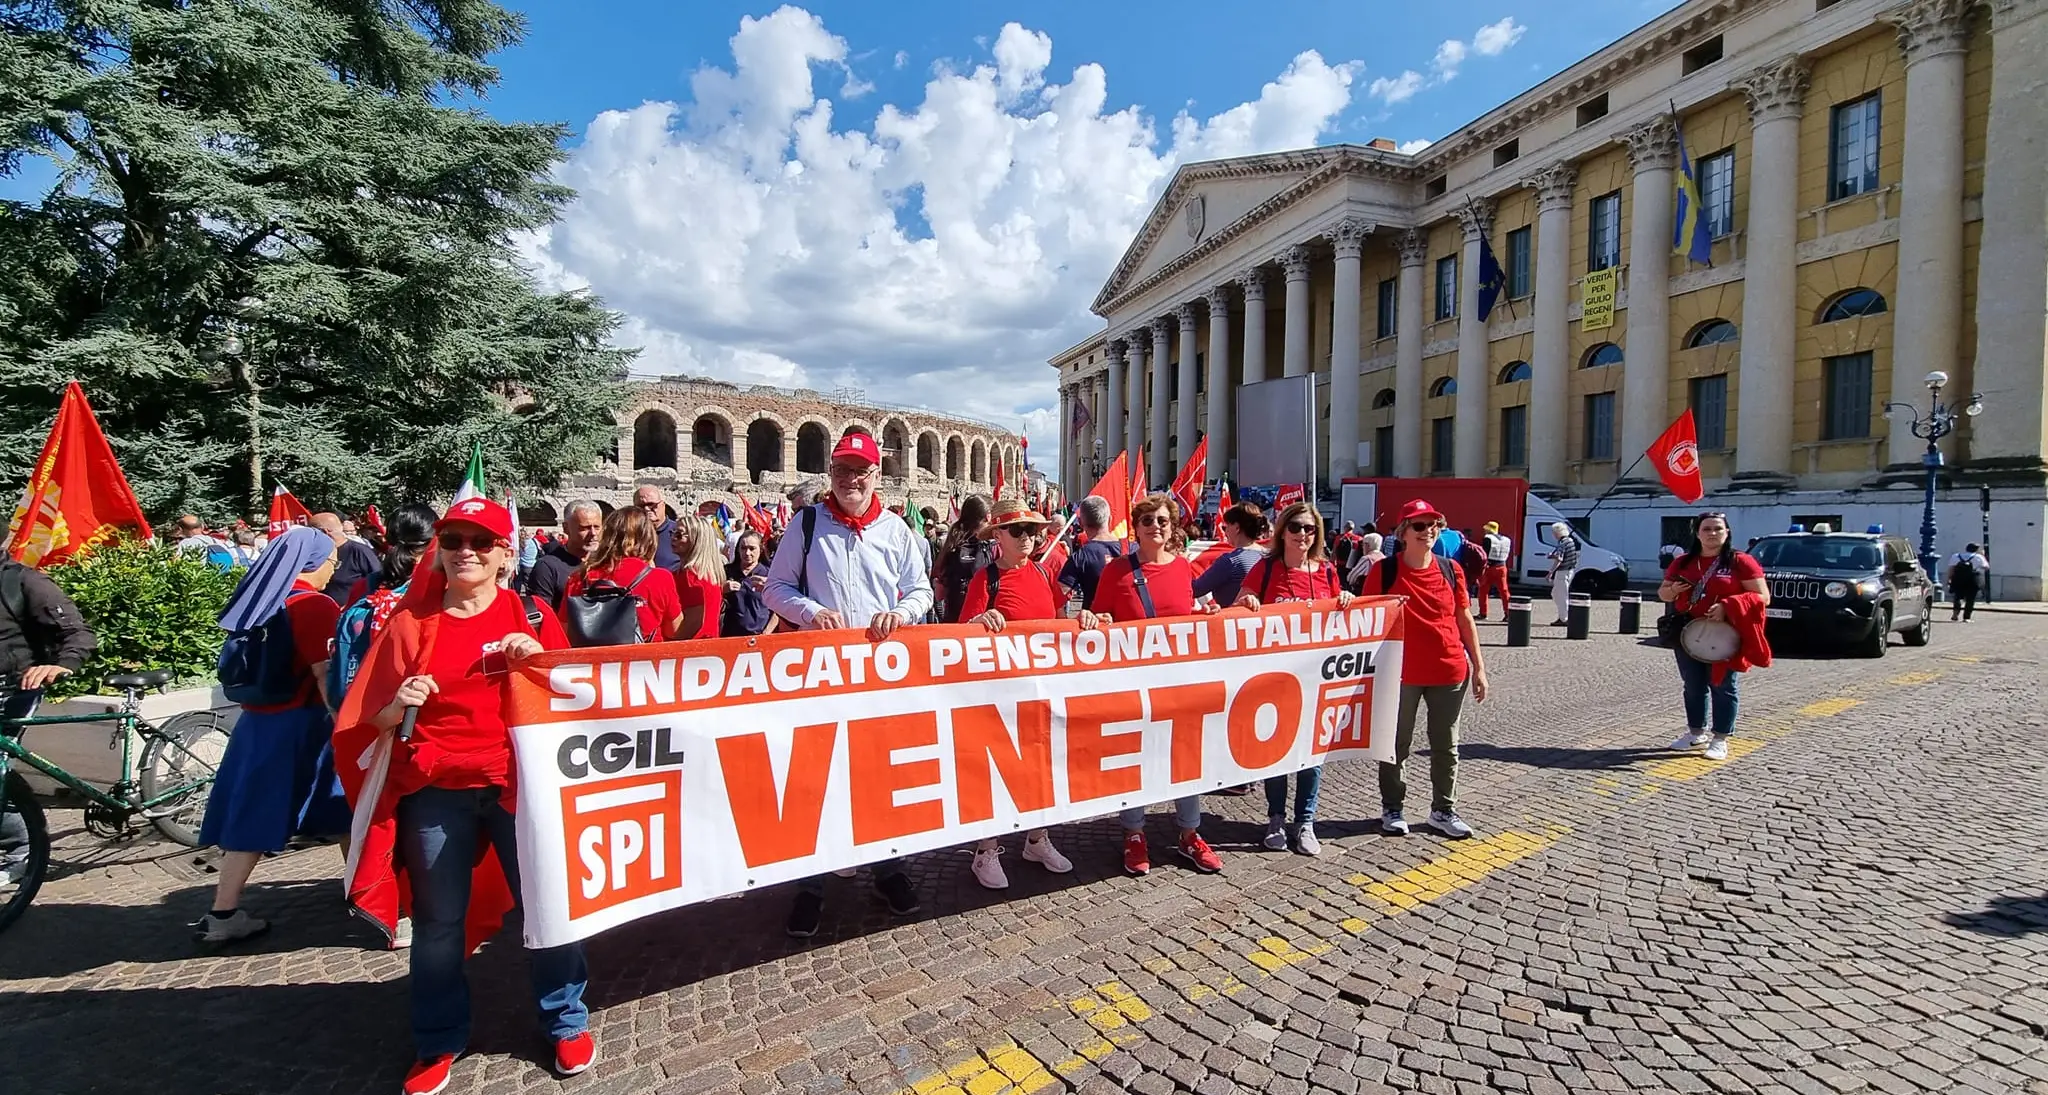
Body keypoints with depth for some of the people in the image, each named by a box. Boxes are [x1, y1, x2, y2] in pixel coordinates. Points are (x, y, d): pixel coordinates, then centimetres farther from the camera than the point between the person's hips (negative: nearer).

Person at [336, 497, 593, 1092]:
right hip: (434, 789, 2)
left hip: (518, 781, -1)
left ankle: (567, 1021, 26)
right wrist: (399, 703, -16)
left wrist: (539, 658, -16)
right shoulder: (410, 621, 3)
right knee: (438, 920, 14)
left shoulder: (531, 616, 1)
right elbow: (373, 721, 6)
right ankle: (438, 1042, 35)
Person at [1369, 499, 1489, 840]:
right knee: (1398, 745, 9)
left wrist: (1478, 667, 7)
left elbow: (1465, 620, 9)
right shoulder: (1385, 570, -6)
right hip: (1402, 674, -3)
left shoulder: (1450, 570, 4)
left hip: (1450, 672, 3)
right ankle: (1391, 808, 23)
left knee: (1446, 746, 13)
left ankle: (1443, 810, 28)